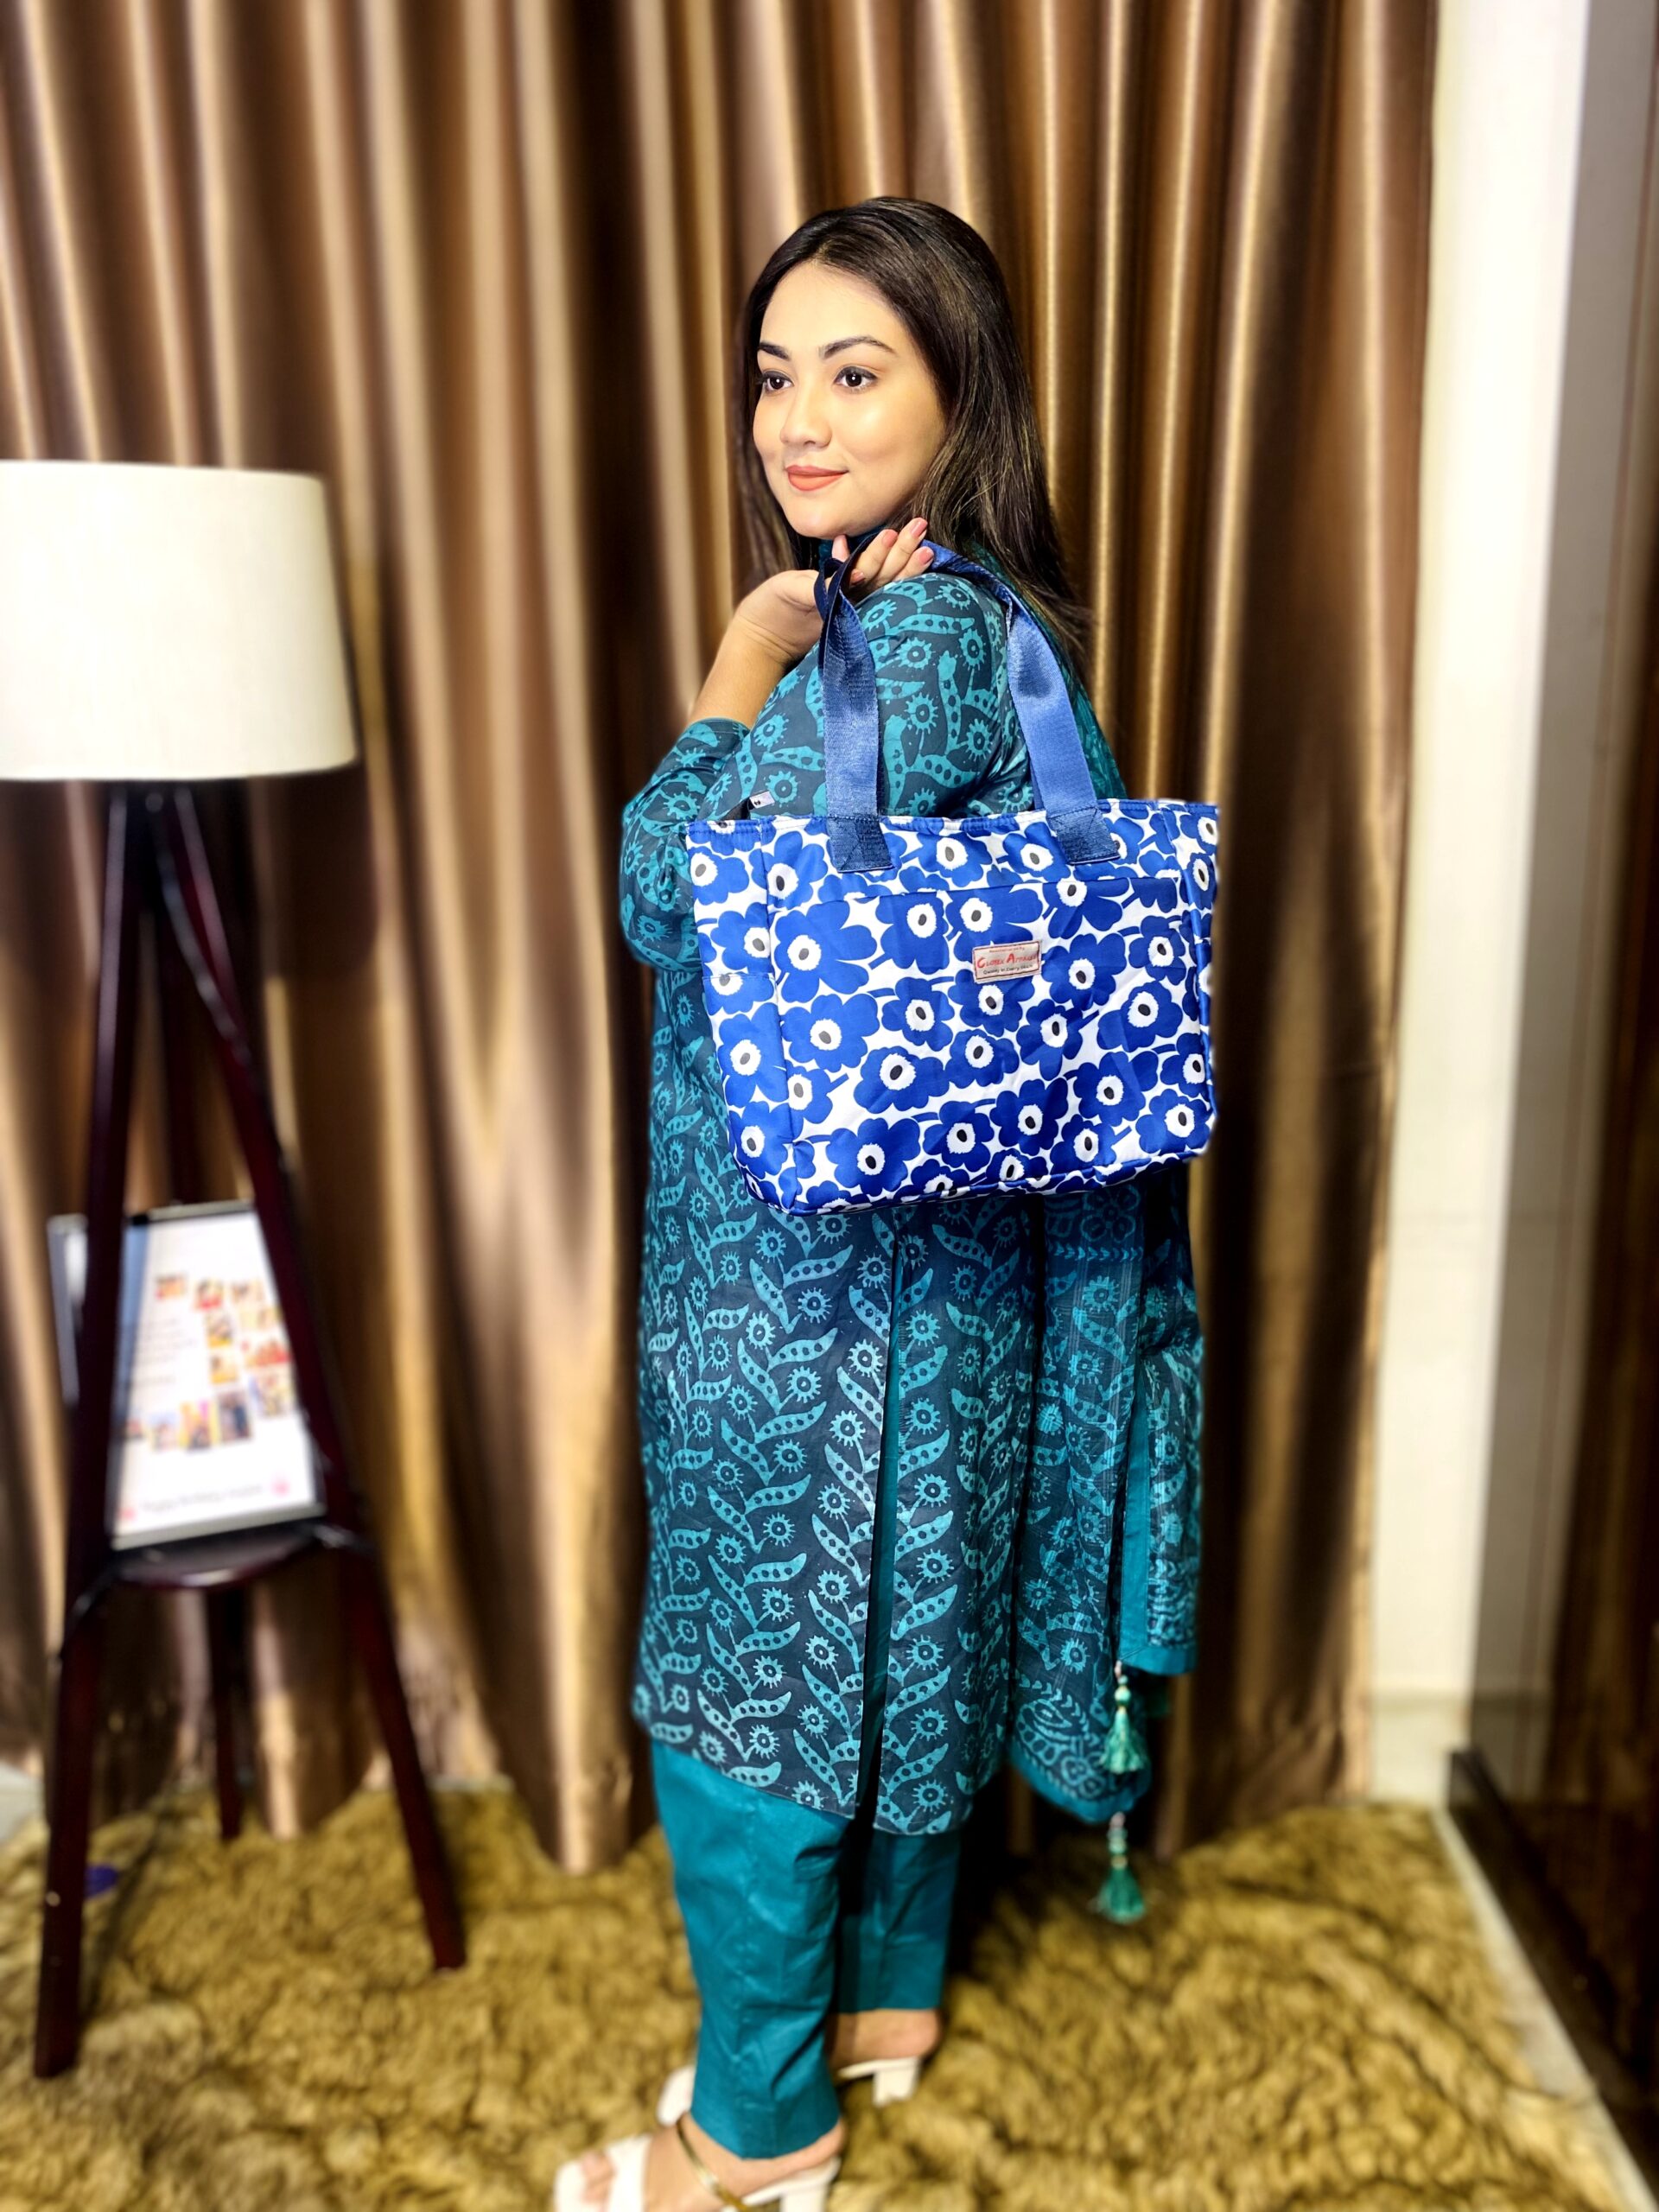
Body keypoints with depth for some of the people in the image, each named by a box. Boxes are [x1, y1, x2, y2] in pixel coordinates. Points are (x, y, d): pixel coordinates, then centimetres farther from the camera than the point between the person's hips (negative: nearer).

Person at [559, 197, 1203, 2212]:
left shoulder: (925, 633, -20)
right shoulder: (908, 614, 11)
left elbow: (678, 900, -17)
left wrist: (730, 690, -8)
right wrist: (770, 678, 0)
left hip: (834, 1270, -10)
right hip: (894, 1241, 10)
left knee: (745, 1684, 7)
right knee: (896, 1622, 22)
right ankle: (886, 1996, 44)